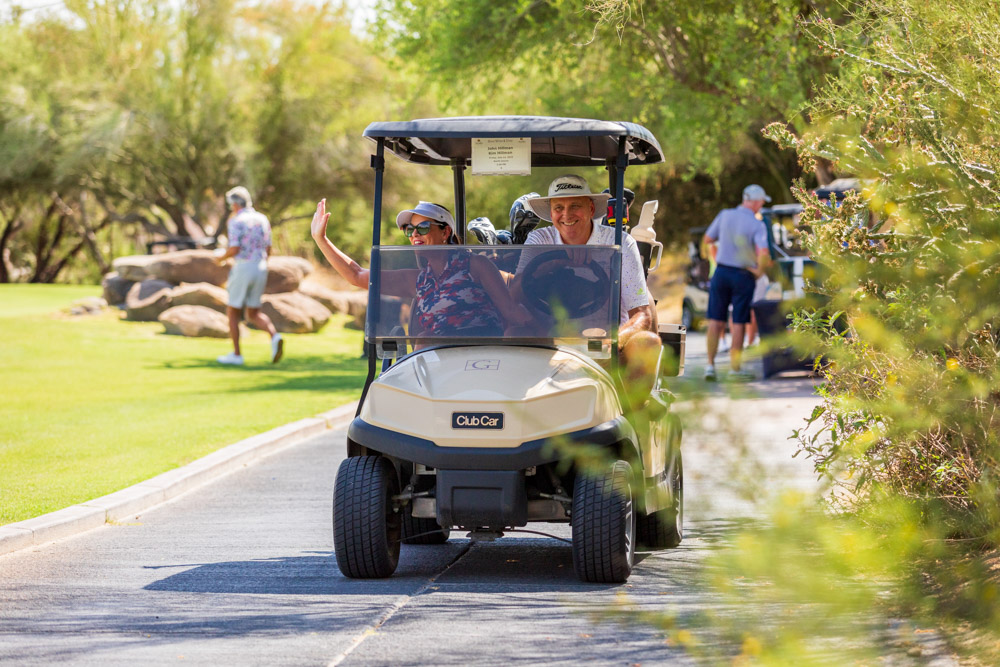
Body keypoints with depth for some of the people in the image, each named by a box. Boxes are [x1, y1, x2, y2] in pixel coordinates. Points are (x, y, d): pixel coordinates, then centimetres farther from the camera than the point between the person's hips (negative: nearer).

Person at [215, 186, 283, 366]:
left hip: (243, 268, -6)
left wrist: (221, 258, 3)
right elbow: (268, 250, 14)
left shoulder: (236, 221, -9)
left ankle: (236, 354, 8)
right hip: (261, 269, 6)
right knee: (253, 313, 12)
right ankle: (274, 336, -14)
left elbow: (234, 249, -18)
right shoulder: (262, 219, 11)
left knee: (233, 312, 8)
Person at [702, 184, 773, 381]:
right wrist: (759, 272, -8)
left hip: (721, 273, 3)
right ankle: (735, 368, 5)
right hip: (743, 276, -3)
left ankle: (710, 364, 4)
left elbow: (708, 239, 8)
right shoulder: (756, 226, -14)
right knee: (739, 323, 4)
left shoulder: (725, 215, -2)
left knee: (715, 320, 9)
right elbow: (763, 254, -26)